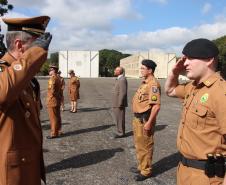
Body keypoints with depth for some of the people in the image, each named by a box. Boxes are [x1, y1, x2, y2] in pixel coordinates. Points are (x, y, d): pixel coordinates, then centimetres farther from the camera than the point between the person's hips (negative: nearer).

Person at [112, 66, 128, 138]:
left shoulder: (122, 79, -19)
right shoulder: (119, 79, 14)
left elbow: (123, 93, -23)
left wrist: (120, 104, -22)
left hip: (119, 104, -10)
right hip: (117, 103, 10)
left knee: (120, 118, -1)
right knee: (119, 118, 15)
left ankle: (121, 133, 9)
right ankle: (120, 132, 24)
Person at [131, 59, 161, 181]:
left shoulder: (153, 84, -19)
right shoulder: (144, 82, 12)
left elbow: (156, 105, -25)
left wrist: (149, 122, -25)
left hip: (144, 119, -10)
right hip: (138, 118, 10)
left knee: (145, 146, 4)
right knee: (139, 144, 21)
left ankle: (146, 171, 19)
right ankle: (141, 166, 37)